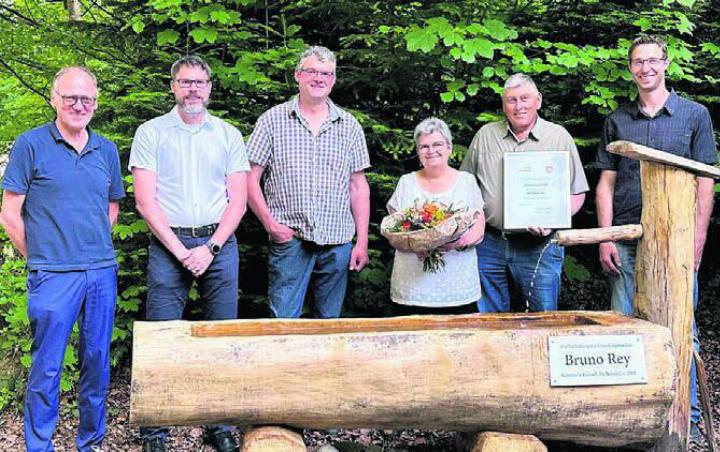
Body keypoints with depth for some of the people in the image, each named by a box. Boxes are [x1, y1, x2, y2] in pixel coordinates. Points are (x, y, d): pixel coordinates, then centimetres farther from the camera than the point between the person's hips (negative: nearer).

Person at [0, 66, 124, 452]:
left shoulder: (106, 149, 9)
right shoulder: (31, 145, -4)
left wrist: (94, 246, 13)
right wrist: (38, 257, -1)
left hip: (102, 272, 4)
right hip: (53, 276, -4)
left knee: (97, 362, 11)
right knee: (46, 368, 2)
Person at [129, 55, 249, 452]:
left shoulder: (229, 135, 10)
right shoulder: (151, 133, 5)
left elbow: (238, 200, 5)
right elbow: (145, 201, -2)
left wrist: (210, 248, -7)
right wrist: (180, 251, -9)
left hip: (219, 244, 2)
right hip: (168, 243, -2)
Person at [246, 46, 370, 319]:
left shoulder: (349, 126, 10)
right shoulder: (272, 120, 4)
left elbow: (358, 187, 10)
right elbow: (250, 180, 2)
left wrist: (362, 242, 4)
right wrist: (271, 224, -8)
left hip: (338, 242, 3)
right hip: (289, 238, -2)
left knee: (330, 321, 10)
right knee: (283, 322, -5)